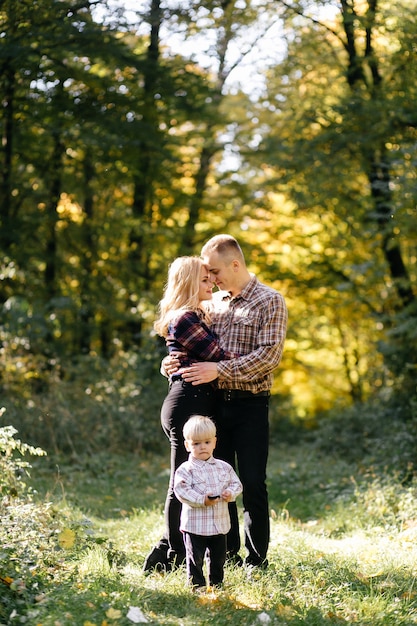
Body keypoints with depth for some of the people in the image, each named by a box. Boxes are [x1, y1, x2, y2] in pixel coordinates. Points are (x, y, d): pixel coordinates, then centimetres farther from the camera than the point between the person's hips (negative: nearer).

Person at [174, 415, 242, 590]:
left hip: (220, 524, 5)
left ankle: (216, 585, 31)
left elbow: (236, 483, 9)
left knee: (218, 558, 17)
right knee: (195, 560, 2)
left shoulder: (223, 467, 6)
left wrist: (230, 493, -13)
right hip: (195, 525, -5)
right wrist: (202, 500, -27)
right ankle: (197, 586, 14)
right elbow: (181, 491, -19)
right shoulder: (186, 470, -10)